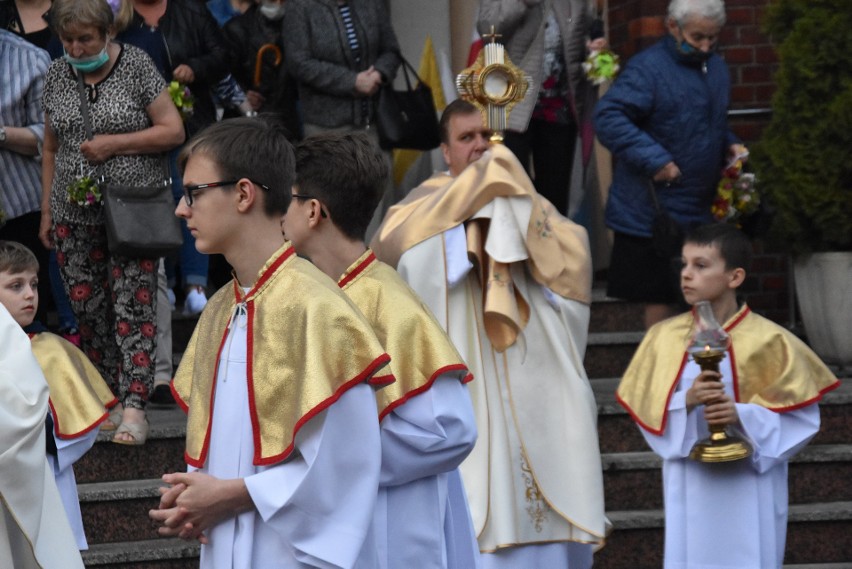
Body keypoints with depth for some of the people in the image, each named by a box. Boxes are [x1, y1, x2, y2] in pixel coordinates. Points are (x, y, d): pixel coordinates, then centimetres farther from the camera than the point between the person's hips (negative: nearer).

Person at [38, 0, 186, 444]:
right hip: (74, 215, 5)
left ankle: (134, 407, -14)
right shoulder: (56, 76, 9)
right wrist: (47, 212, 14)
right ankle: (108, 397, 14)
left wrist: (114, 143, -14)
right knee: (88, 309, 4)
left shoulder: (136, 67, -4)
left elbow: (173, 130, -5)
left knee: (132, 307, -10)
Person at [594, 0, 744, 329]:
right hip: (655, 212, -8)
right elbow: (608, 118, -25)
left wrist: (729, 144, 7)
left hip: (701, 214, 8)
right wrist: (654, 159, -29)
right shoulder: (649, 68, -16)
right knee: (661, 300, -2)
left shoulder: (716, 67, 12)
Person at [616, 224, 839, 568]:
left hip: (748, 484, -2)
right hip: (690, 485, 2)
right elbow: (648, 408, 1)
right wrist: (686, 401, -18)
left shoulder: (766, 341, -7)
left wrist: (742, 415, -20)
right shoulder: (665, 337, 2)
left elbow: (800, 413, -6)